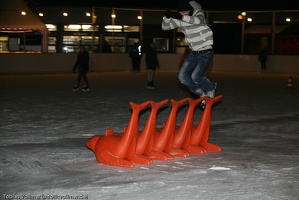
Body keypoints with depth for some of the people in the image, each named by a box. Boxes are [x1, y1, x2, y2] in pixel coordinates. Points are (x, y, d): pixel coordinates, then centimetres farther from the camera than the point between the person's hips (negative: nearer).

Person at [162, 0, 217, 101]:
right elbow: (165, 27, 1)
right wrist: (167, 17, -21)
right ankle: (203, 94, 15)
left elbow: (198, 21, -40)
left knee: (195, 77, -16)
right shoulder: (179, 20, -1)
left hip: (206, 52, -6)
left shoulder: (198, 13, -16)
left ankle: (210, 89, 16)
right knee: (182, 76, -1)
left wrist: (181, 17, -50)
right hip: (194, 53, 6)